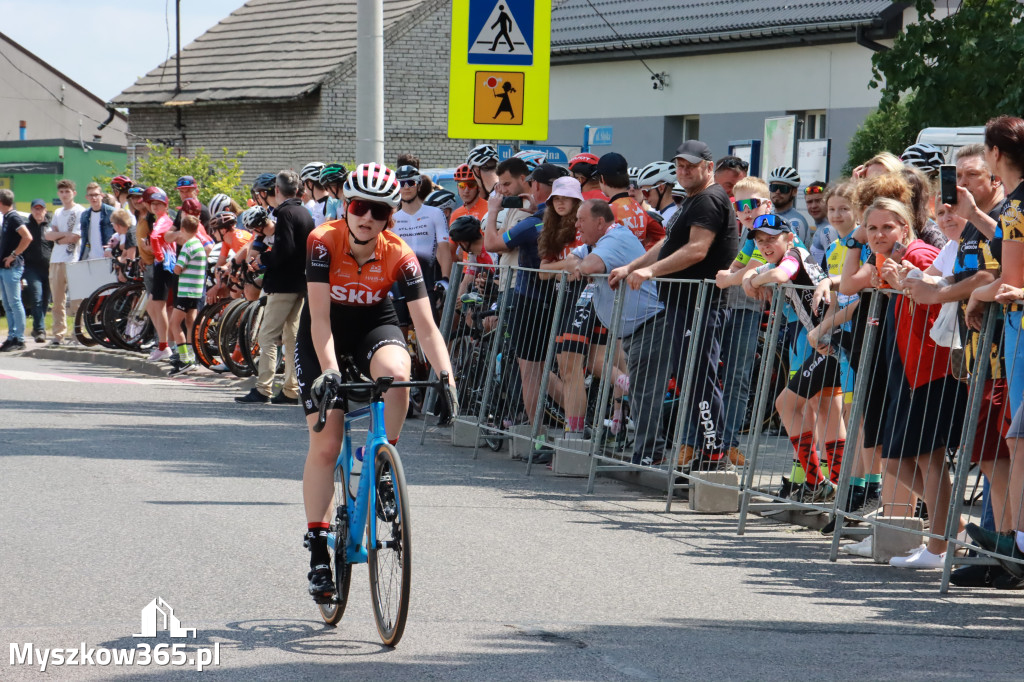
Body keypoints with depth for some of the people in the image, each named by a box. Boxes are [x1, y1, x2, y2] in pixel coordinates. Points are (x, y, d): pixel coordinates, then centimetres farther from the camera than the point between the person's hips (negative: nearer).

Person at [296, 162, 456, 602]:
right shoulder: (324, 241, -25)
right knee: (325, 445, -6)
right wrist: (329, 370, -41)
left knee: (397, 372, -36)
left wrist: (446, 375, -39)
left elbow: (425, 325, -25)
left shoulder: (398, 256, -22)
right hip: (325, 331, -1)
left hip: (374, 323, 1)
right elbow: (320, 316, -28)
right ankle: (318, 549, 4)